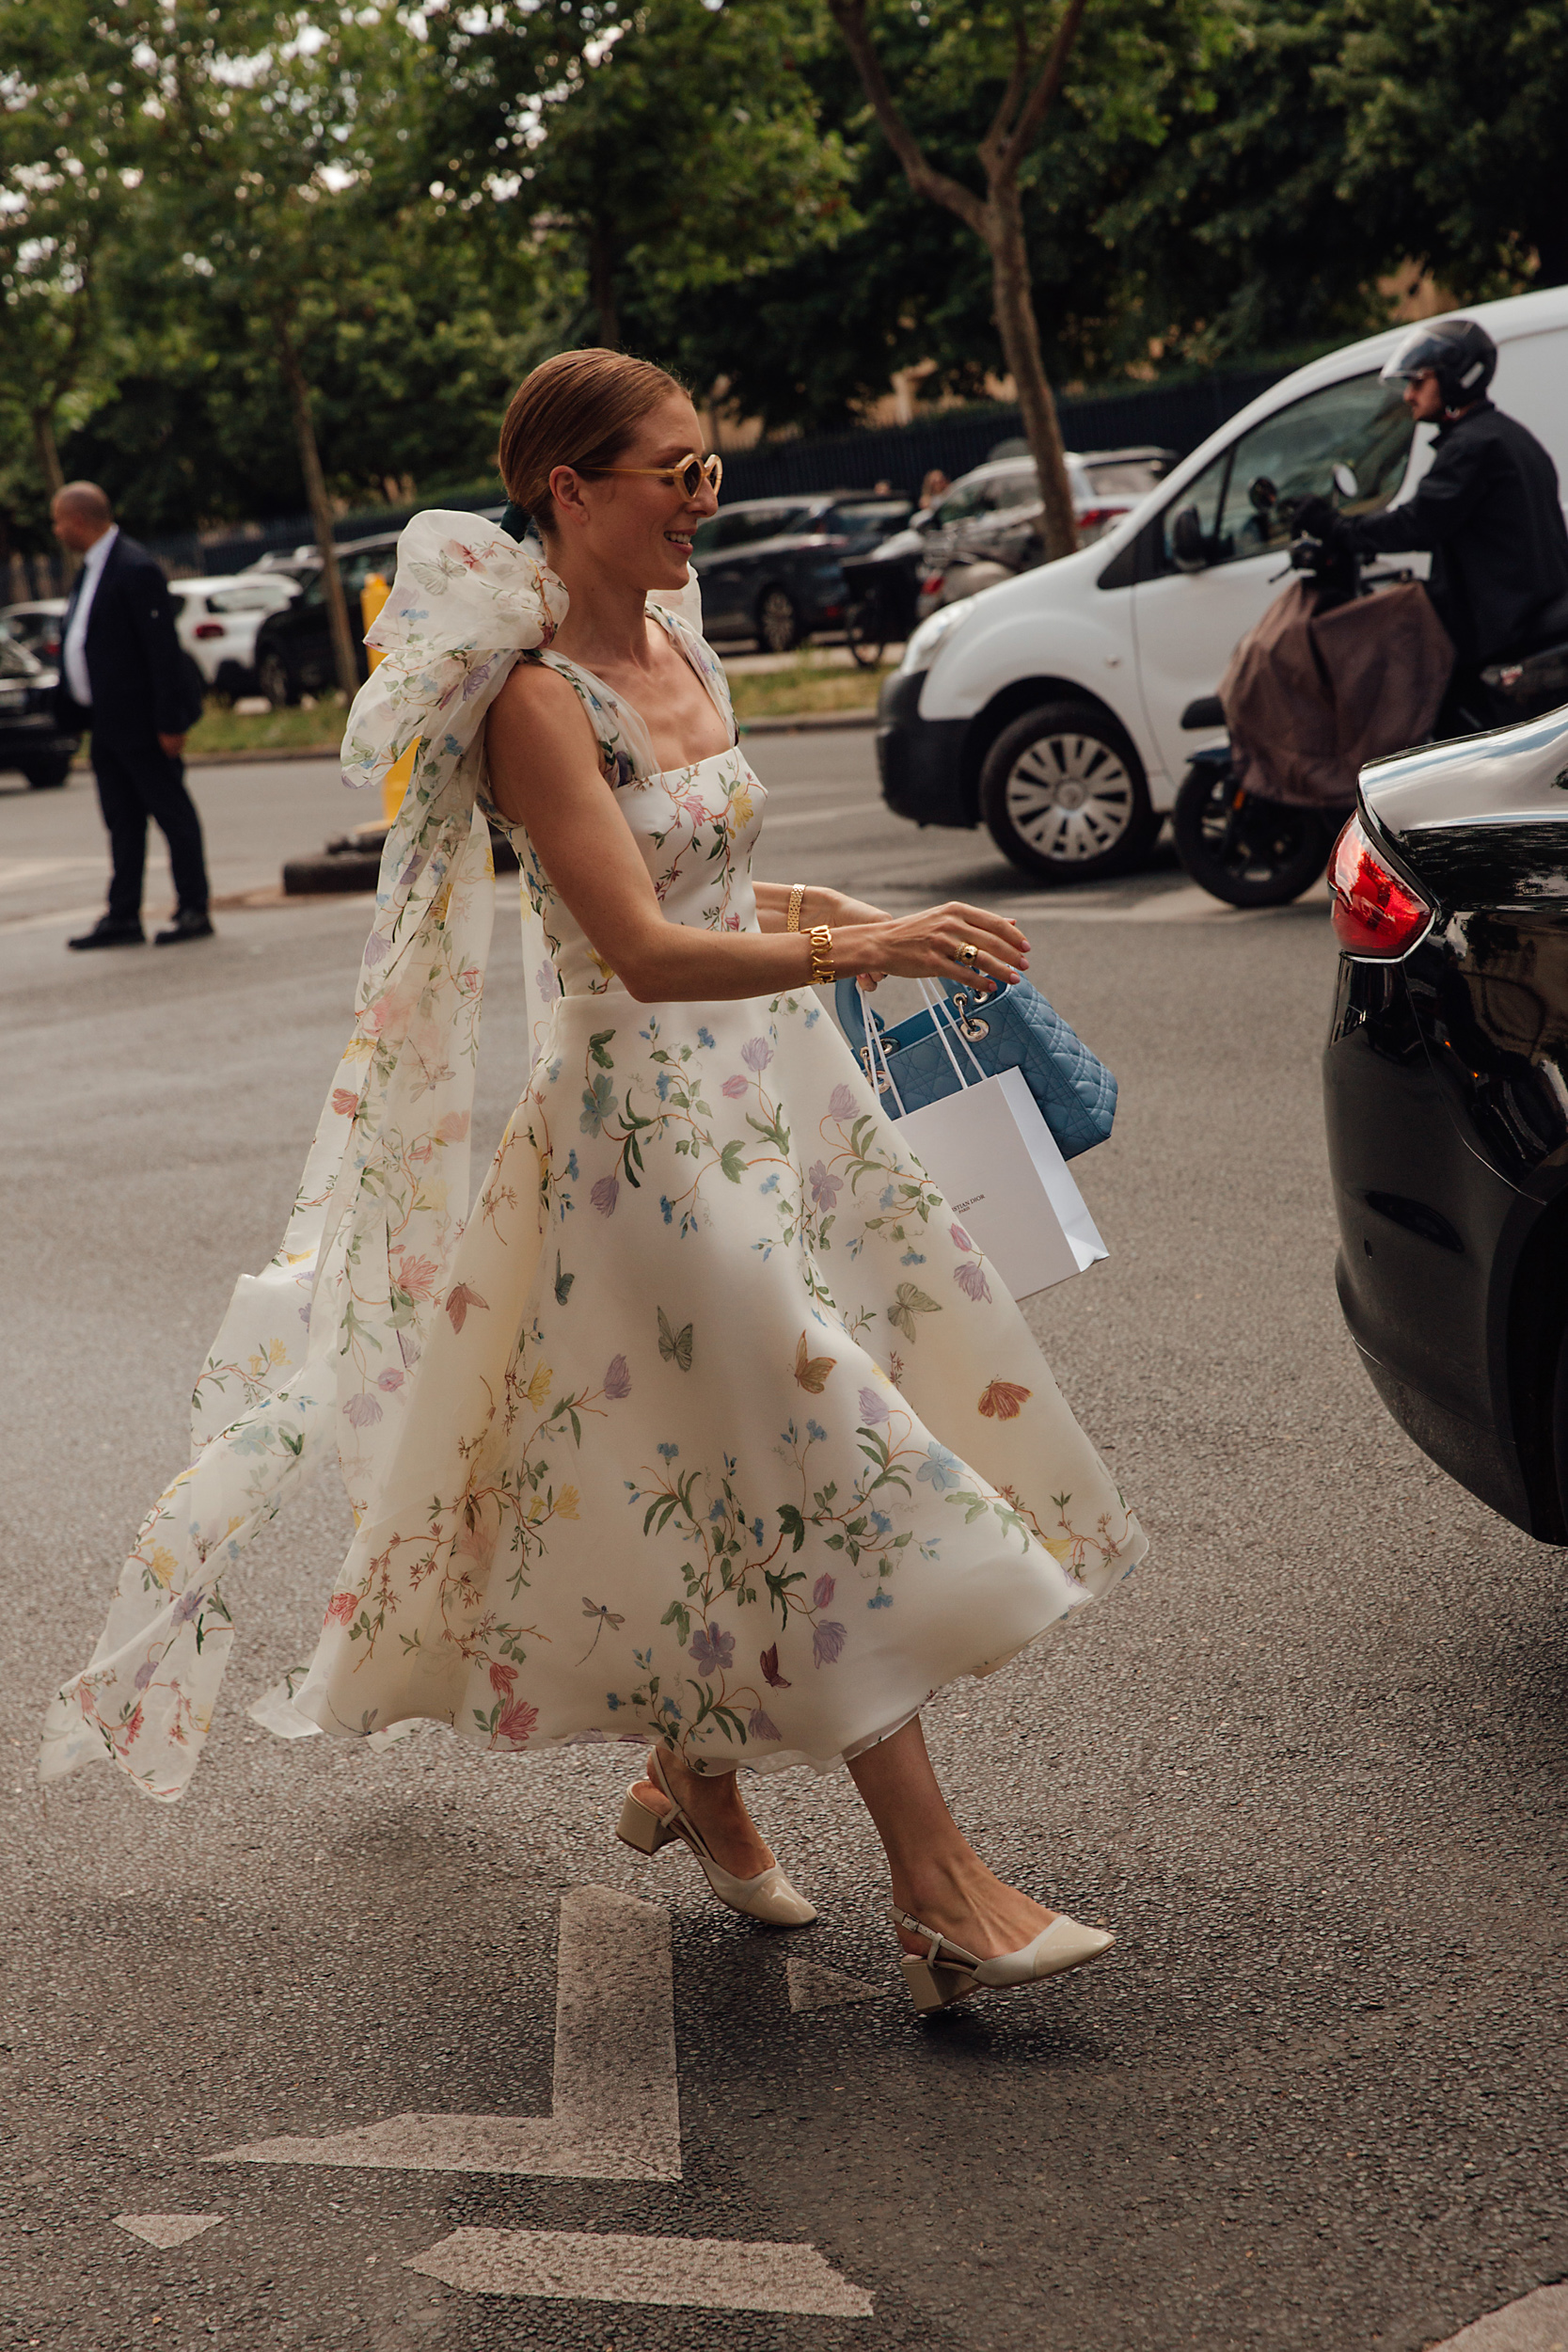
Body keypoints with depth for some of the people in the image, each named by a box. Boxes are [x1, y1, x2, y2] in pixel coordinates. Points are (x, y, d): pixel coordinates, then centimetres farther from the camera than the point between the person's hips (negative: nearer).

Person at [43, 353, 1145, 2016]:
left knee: (743, 1461, 13)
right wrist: (860, 948, -34)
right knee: (822, 1458, -9)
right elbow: (644, 951, -25)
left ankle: (691, 1777, 33)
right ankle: (939, 1892, -4)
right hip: (648, 1115, -8)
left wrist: (861, 918, 10)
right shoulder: (535, 698, -16)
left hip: (770, 1081, 9)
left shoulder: (676, 651, 10)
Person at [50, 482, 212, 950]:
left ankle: (194, 911, 7)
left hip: (141, 722, -10)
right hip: (107, 725, 10)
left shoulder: (135, 570, -17)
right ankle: (123, 918, 17)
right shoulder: (91, 568, 13)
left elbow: (163, 650, -20)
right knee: (122, 823, 12)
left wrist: (170, 722, -21)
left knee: (173, 815, 0)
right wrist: (73, 710, 16)